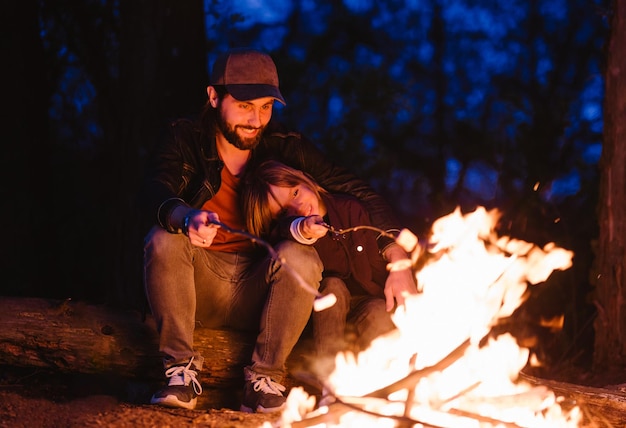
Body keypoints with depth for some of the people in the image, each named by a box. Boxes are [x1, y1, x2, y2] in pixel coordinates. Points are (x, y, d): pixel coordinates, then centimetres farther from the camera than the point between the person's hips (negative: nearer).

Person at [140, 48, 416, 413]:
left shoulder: (286, 147, -4)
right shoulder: (189, 140, -5)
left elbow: (360, 193, -9)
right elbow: (155, 194, -24)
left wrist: (399, 262, -25)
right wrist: (187, 218, -49)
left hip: (259, 292, 0)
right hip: (202, 286, 0)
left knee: (300, 256, -28)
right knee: (163, 240, -27)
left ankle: (265, 377, -20)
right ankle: (182, 368, -21)